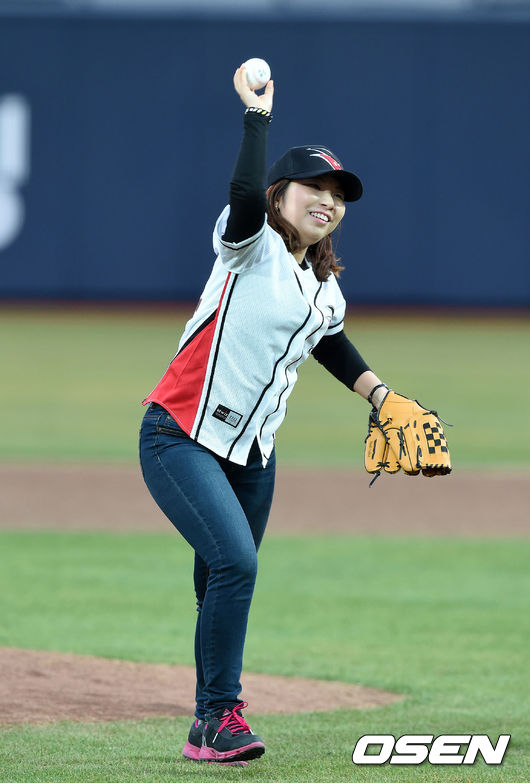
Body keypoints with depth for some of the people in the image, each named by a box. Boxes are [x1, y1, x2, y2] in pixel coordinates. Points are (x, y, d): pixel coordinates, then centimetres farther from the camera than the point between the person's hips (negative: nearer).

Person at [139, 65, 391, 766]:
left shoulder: (325, 290, 12)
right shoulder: (253, 248, -9)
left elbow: (333, 346, 33)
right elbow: (246, 195, -32)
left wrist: (379, 394, 19)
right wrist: (257, 113, -25)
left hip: (252, 453, 7)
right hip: (181, 438, -7)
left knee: (223, 586, 8)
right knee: (235, 561, -22)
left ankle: (212, 726, 18)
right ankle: (216, 718, -16)